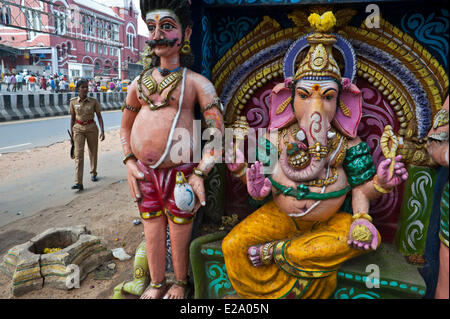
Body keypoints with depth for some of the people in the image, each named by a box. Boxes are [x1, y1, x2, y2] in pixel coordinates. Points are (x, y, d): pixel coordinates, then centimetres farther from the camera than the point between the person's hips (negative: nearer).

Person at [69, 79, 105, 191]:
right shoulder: (73, 102, 1)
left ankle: (93, 173, 37)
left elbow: (99, 116, 0)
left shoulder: (93, 101, -2)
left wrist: (102, 130, -8)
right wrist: (71, 132, 8)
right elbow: (72, 118, 8)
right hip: (78, 128, 0)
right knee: (78, 155, -8)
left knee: (93, 152, 12)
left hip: (91, 128, 0)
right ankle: (78, 183, -13)